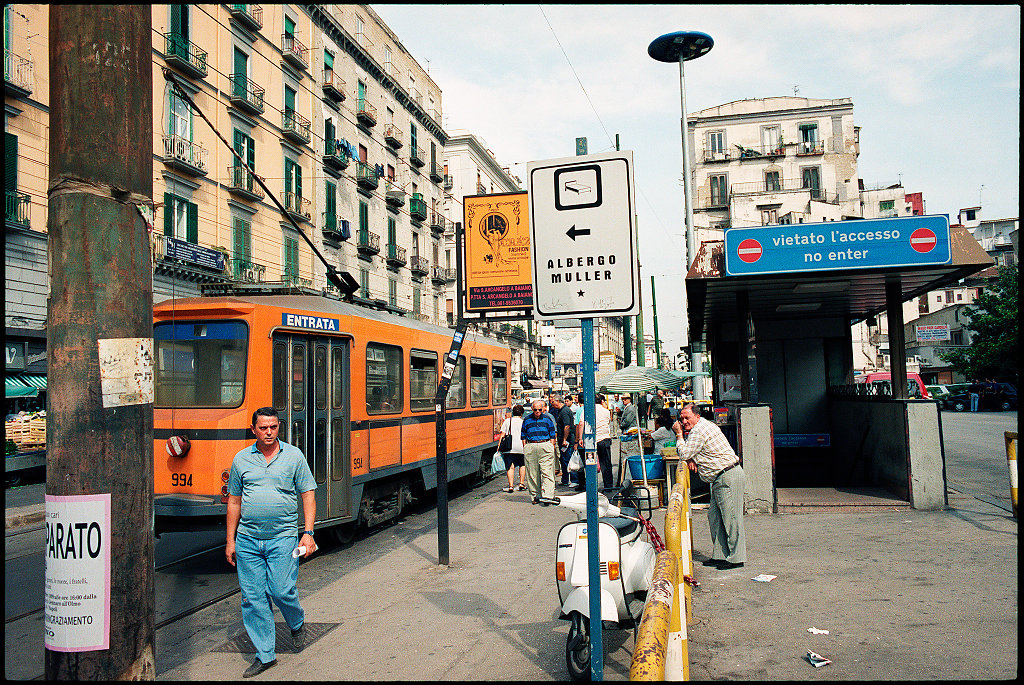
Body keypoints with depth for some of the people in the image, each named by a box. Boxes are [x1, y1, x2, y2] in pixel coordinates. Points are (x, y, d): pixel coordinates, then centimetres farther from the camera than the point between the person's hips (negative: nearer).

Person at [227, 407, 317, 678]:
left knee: (281, 590, -8)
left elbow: (308, 494, 3)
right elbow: (234, 501, 13)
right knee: (253, 598, 3)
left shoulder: (293, 456, 2)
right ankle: (265, 654, 17)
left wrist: (308, 533, -6)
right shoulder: (241, 459, 8)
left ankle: (297, 624, 25)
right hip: (247, 540, 3)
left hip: (282, 537, -2)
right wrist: (230, 540, 10)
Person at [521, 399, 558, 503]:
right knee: (532, 473, 3)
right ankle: (535, 496, 13)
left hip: (545, 446, -1)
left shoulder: (547, 419, 9)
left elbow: (552, 435, 10)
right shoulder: (527, 420, 11)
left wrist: (552, 447, 1)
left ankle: (547, 496, -13)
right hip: (530, 447, 2)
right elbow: (523, 436, 14)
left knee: (547, 472, -9)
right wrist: (525, 448, 4)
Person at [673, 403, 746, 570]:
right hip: (720, 478, 11)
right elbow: (688, 453, 26)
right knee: (715, 516, 12)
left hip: (727, 477, -11)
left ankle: (736, 558, 0)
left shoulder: (698, 431, -15)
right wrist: (691, 459, 5)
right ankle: (720, 555, 17)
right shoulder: (704, 426, 18)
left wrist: (679, 434, -2)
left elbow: (683, 454, -12)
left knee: (731, 518, -6)